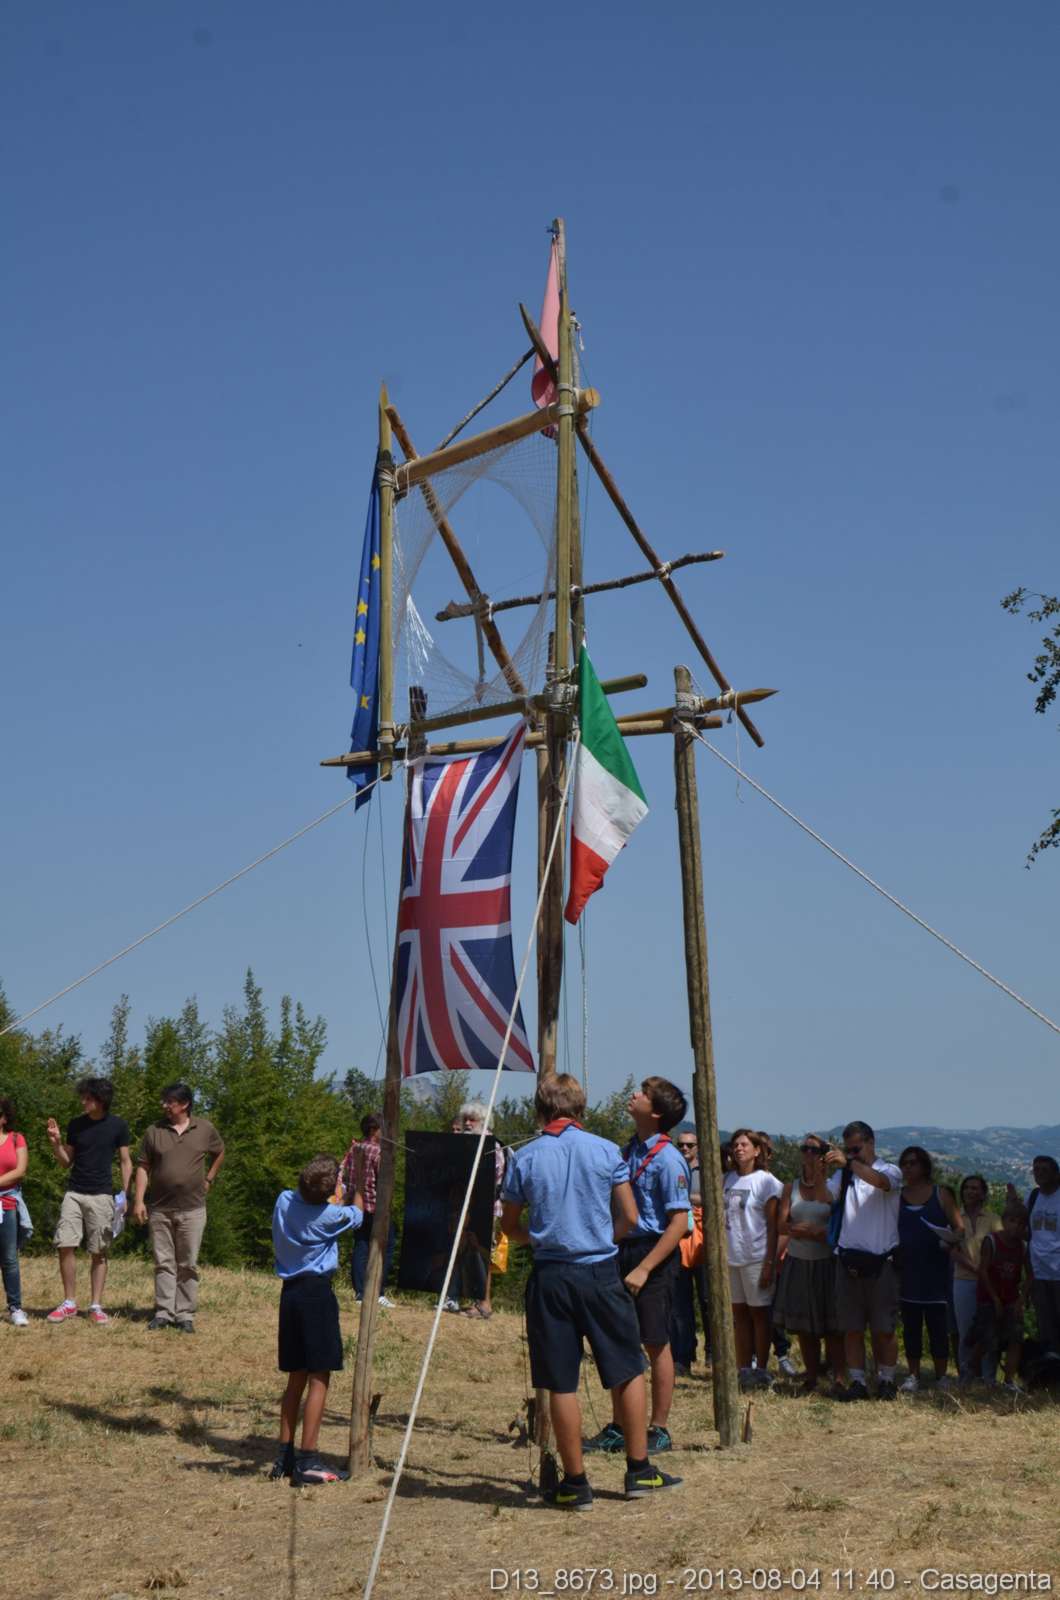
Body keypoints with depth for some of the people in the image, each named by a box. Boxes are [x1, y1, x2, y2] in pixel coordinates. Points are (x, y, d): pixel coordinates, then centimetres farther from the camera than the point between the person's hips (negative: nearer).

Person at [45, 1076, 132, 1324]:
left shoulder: (118, 1125, -3)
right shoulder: (76, 1124, 5)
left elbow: (125, 1161, 2)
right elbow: (66, 1161, 10)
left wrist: (125, 1194, -7)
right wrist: (56, 1142, -8)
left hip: (101, 1196, -2)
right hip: (74, 1193, 2)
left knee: (99, 1252, 0)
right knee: (65, 1246, -6)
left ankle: (96, 1306, 6)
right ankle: (69, 1303, 5)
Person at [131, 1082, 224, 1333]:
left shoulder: (205, 1130, 0)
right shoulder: (154, 1131, 0)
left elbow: (219, 1153, 19)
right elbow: (143, 1167, 1)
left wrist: (209, 1179, 10)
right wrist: (138, 1200, -7)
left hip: (192, 1209, -1)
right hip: (159, 1209, 1)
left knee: (188, 1265, 3)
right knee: (163, 1263, 5)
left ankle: (185, 1315, 8)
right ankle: (164, 1313, 9)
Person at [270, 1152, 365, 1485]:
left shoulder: (285, 1201, 0)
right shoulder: (329, 1216, -13)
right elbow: (357, 1212, 9)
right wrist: (357, 1179, 23)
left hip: (290, 1292, 7)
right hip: (317, 1293, -7)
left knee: (296, 1377, 14)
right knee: (319, 1379, -3)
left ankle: (284, 1457, 17)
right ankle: (307, 1462, -6)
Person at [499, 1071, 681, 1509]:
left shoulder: (524, 1158, -1)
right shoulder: (606, 1151, -1)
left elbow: (510, 1227, 5)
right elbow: (629, 1217, 1)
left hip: (550, 1277, 0)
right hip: (601, 1274, 0)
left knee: (561, 1384, 6)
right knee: (628, 1373, 13)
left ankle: (575, 1483, 11)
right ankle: (639, 1471, 17)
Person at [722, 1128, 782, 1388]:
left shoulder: (766, 1182, -6)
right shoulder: (727, 1179, 9)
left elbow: (772, 1226, -8)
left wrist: (770, 1263, -13)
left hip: (756, 1257, -5)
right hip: (730, 1257, 5)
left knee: (758, 1313, 2)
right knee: (739, 1314, 9)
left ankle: (761, 1370, 9)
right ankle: (743, 1369, 15)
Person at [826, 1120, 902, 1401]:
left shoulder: (890, 1171, 0)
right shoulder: (843, 1175, 11)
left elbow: (880, 1181, -24)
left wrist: (849, 1162, -35)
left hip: (881, 1261, -3)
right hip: (848, 1260, 3)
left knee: (884, 1328, 3)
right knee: (852, 1328, 4)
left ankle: (886, 1380, 15)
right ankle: (857, 1382, 10)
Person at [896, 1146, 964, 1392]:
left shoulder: (941, 1195, 2)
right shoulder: (896, 1196, 9)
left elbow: (959, 1227, 1)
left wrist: (951, 1241, -20)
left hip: (935, 1271, -2)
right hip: (906, 1271, 2)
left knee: (938, 1325, -1)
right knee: (910, 1326, 7)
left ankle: (941, 1376, 10)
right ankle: (913, 1376, 14)